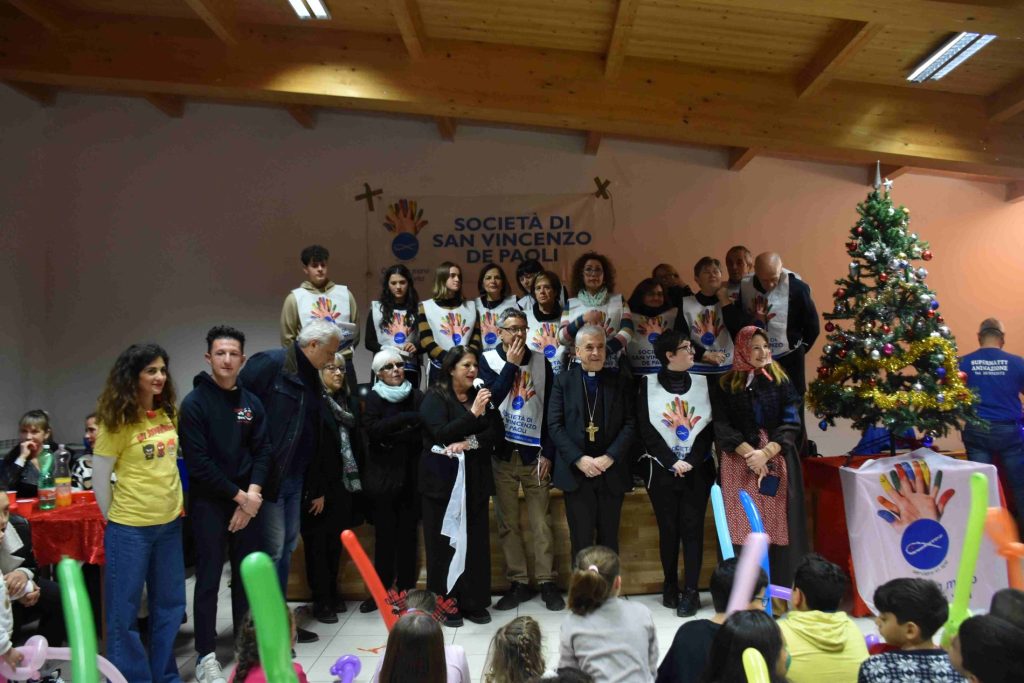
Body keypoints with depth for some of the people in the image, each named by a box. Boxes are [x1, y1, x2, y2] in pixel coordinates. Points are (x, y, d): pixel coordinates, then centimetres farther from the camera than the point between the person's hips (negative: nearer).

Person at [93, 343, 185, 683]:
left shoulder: (169, 414, 5)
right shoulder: (118, 421, -12)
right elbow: (99, 478, -7)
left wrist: (176, 502, 14)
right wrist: (114, 518, 0)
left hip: (170, 523, 6)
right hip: (130, 528, -6)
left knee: (169, 604, 15)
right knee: (125, 610, 6)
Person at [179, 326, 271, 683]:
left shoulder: (252, 402, 6)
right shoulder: (195, 402, -8)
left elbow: (262, 452, 5)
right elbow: (198, 462, -13)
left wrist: (253, 494, -10)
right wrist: (238, 496, -12)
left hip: (247, 501, 4)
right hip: (209, 502, -4)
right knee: (209, 578, 2)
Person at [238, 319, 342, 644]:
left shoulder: (311, 377, 13)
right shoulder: (270, 363, -13)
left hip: (294, 479, 9)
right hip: (268, 477, -8)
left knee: (286, 549, 15)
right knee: (272, 549, -2)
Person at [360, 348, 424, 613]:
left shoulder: (416, 396, 4)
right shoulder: (373, 398, 3)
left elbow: (424, 434, -5)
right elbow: (371, 429, -13)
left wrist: (391, 437, -14)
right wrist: (405, 420, -16)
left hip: (411, 475, 1)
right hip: (382, 475, -1)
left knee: (408, 532, 4)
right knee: (384, 533, 2)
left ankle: (406, 589, 14)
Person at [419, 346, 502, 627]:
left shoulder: (480, 396, 12)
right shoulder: (435, 397, -2)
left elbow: (497, 432, 3)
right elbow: (440, 433, -14)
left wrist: (470, 442, -13)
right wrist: (473, 414, -20)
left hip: (475, 480, 4)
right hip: (443, 480, -4)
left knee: (476, 542, 4)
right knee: (444, 543, 0)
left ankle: (474, 603, 16)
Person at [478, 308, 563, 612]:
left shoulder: (541, 362, 5)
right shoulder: (489, 360, 3)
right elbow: (491, 398, -13)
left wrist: (548, 452, -2)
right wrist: (511, 364, -13)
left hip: (534, 453, 0)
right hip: (502, 453, 0)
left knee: (541, 523, 0)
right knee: (507, 523, 5)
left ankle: (546, 582, 10)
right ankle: (518, 582, 15)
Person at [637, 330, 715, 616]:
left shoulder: (703, 383, 6)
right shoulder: (648, 384, -1)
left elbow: (709, 427, 2)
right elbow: (646, 429, -5)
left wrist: (691, 461, -10)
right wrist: (673, 462, -12)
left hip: (697, 469, 1)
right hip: (662, 469, -1)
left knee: (692, 528, 0)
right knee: (668, 529, 5)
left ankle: (691, 590, 6)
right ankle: (670, 586, 19)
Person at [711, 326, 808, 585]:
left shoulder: (781, 381, 8)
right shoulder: (724, 385, 6)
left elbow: (790, 423, -1)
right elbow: (722, 427, -2)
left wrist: (766, 453, -15)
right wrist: (750, 453, -15)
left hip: (777, 461, 1)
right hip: (739, 462, -1)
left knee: (779, 524, -1)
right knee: (743, 527, -3)